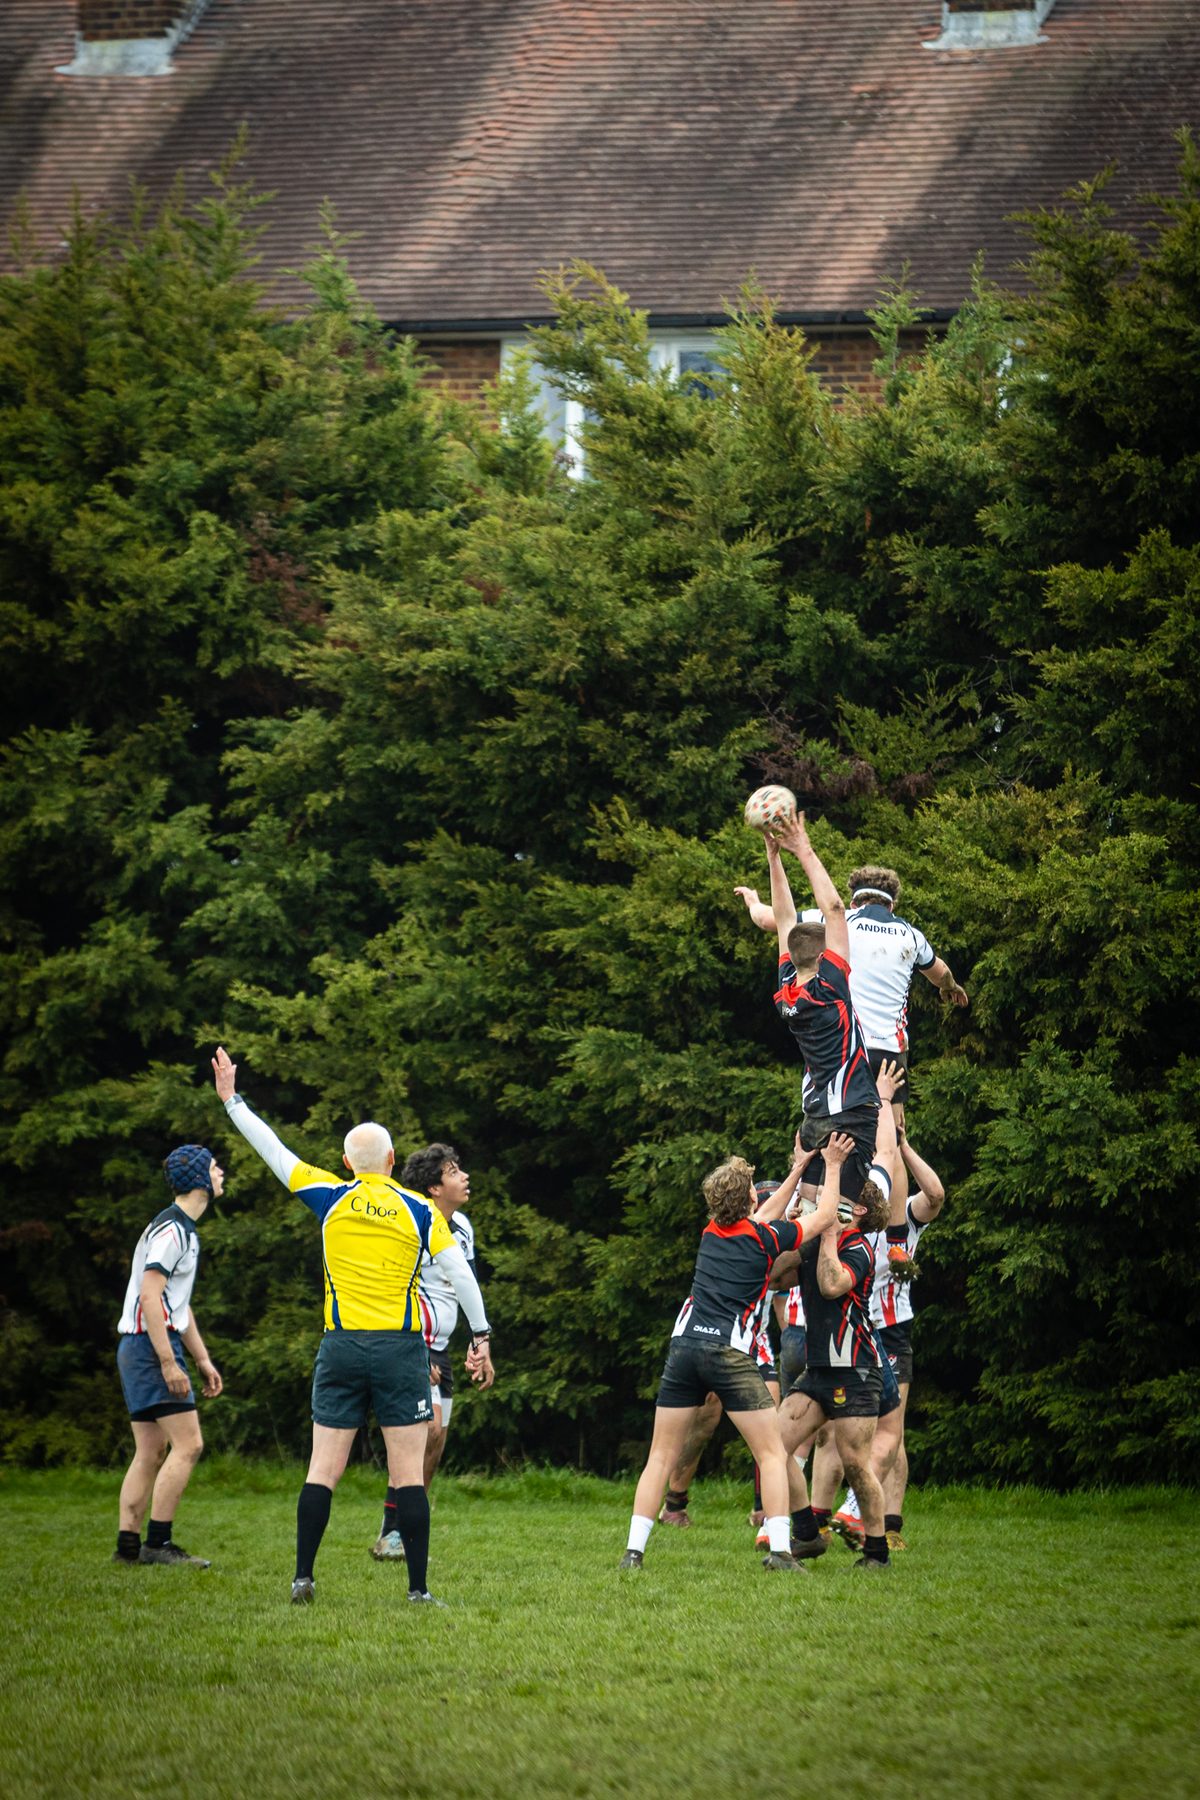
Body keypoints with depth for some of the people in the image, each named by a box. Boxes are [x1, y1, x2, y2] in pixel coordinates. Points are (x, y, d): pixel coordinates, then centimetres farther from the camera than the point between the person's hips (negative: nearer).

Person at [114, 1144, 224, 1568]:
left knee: (151, 1452, 8)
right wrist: (169, 1362, -24)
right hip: (152, 1346, -10)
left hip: (141, 1350, 10)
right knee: (188, 1444, -12)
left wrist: (202, 1360, 25)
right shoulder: (170, 1230, -14)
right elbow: (149, 1298, -21)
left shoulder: (185, 1230, 18)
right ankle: (157, 1542, -13)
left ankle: (127, 1545, 7)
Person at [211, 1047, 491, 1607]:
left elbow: (274, 1151, 9)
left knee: (323, 1469, 3)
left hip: (341, 1349, 1)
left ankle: (303, 1578, 0)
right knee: (408, 1473, -2)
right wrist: (481, 1334, 6)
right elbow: (459, 1272, -3)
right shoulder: (420, 1212, 0)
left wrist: (231, 1099, 18)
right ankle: (418, 1587, -4)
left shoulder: (331, 1197, 2)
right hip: (401, 1350, -1)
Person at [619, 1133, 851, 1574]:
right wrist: (833, 1165, 28)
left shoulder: (712, 1231, 17)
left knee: (661, 1456, 8)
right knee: (771, 1454, 2)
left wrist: (798, 1168, 42)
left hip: (684, 1346, 5)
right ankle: (779, 1550, -10)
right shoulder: (764, 1239, 2)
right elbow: (825, 1214, 15)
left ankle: (634, 1551, -1)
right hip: (730, 1352, -5)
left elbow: (765, 1217, 36)